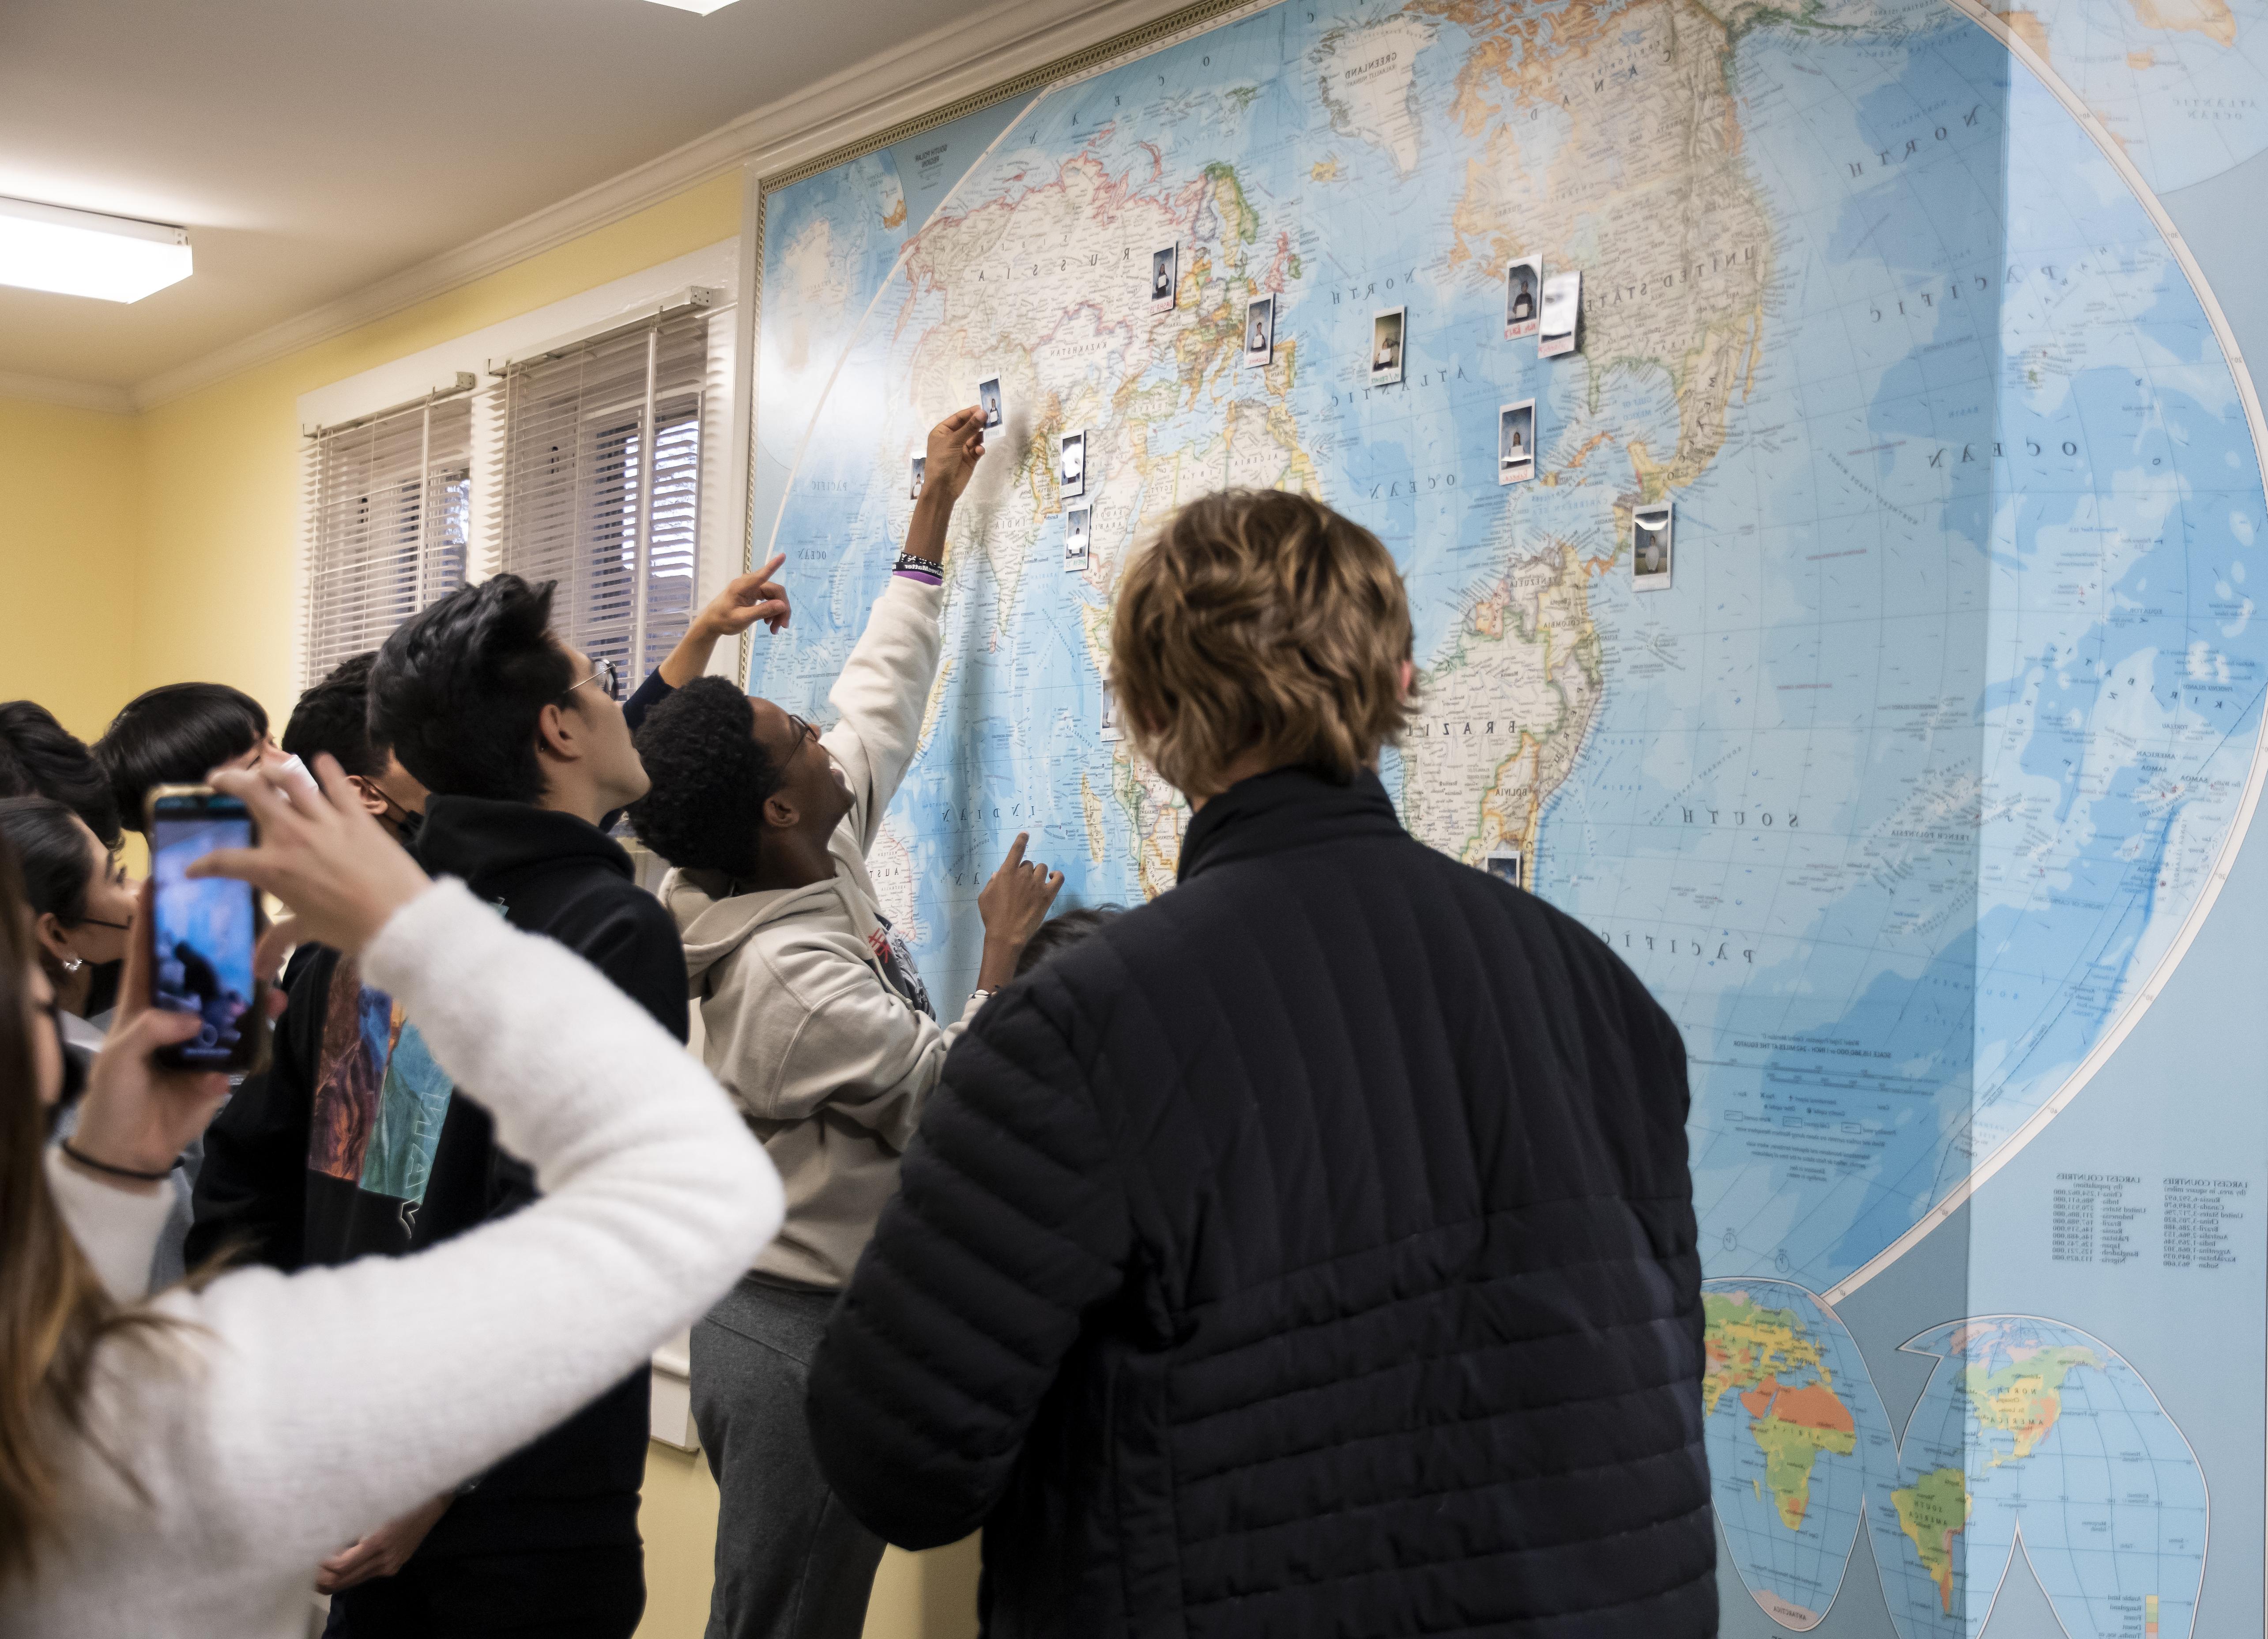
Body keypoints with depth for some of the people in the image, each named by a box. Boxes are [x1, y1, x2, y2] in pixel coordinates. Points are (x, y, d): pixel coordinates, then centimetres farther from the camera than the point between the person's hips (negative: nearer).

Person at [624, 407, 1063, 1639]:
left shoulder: (819, 862, 1)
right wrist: (1005, 950, -9)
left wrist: (935, 510, 18)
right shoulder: (791, 979, -26)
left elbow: (879, 700, 13)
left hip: (767, 1317, 10)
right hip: (811, 1338, -10)